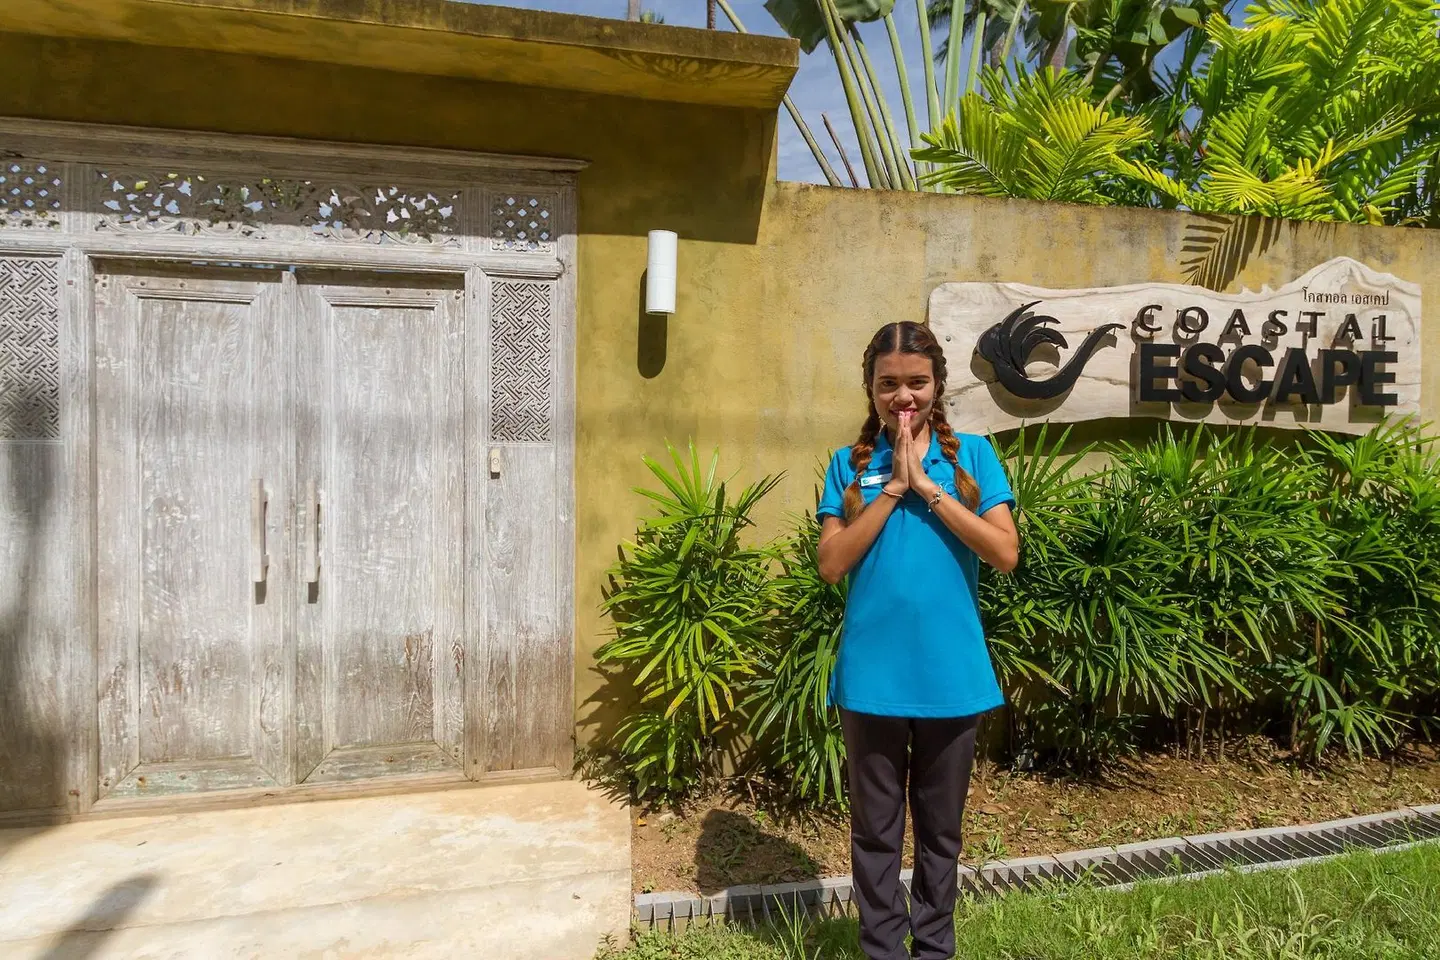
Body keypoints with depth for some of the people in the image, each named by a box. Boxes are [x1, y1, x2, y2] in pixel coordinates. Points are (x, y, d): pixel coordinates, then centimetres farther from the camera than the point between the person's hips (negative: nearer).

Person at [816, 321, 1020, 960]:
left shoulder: (973, 455, 1)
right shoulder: (850, 464, 1)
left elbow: (1006, 554, -10)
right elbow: (832, 564, -9)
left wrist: (928, 486, -15)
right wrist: (893, 487, -14)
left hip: (952, 675, 0)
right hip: (872, 676, 0)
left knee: (941, 830, 18)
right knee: (876, 830, 13)